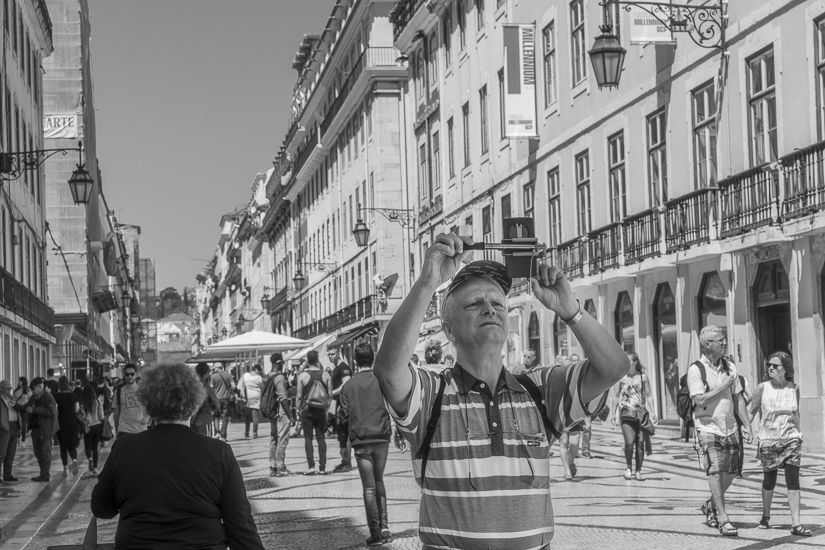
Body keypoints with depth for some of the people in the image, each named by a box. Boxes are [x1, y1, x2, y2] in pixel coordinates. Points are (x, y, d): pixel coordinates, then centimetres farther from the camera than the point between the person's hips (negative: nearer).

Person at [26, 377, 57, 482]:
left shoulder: (48, 397, -12)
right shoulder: (33, 398, 13)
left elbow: (51, 411, -25)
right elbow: (26, 408, 19)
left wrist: (35, 410, -24)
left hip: (45, 429, -9)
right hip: (35, 429, 9)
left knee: (45, 452, -4)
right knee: (38, 453, 13)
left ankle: (45, 475, 0)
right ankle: (43, 474, 22)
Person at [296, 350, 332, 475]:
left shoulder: (303, 376, -7)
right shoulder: (325, 376, -1)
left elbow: (299, 395, -5)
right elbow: (330, 394, 1)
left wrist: (299, 409, 5)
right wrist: (326, 407, 11)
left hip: (307, 410, -2)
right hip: (321, 409, 2)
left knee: (308, 438, 2)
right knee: (321, 438, 8)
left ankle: (311, 466, -6)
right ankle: (322, 467, 5)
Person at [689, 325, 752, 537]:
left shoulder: (730, 367, 9)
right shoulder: (696, 369, -9)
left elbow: (738, 399, 12)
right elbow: (700, 400, -18)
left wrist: (746, 425, 6)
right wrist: (722, 387, -14)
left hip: (729, 427, 6)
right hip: (707, 427, -6)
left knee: (730, 472, 9)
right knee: (715, 472, -10)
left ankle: (711, 506, 32)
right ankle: (723, 519, -10)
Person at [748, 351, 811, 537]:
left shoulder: (794, 389, 2)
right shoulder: (763, 388, -4)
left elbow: (796, 413, 15)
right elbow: (751, 412, 0)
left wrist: (799, 432, 19)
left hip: (791, 439, 1)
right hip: (768, 440, -1)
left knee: (793, 480, -8)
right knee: (769, 481, 9)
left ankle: (796, 524, -10)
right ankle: (765, 517, 31)